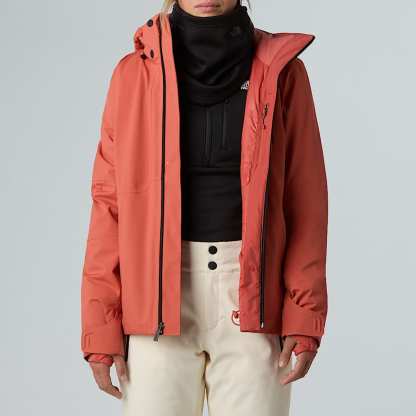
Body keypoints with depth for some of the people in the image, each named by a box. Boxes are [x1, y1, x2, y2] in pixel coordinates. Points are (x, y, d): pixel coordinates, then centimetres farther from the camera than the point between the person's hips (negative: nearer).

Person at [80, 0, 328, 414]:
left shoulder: (282, 72, 3)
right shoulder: (135, 74, 2)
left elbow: (306, 199, 2)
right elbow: (110, 201, 2)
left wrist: (305, 312, -6)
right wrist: (101, 324, -3)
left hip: (252, 295, 0)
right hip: (159, 296, 0)